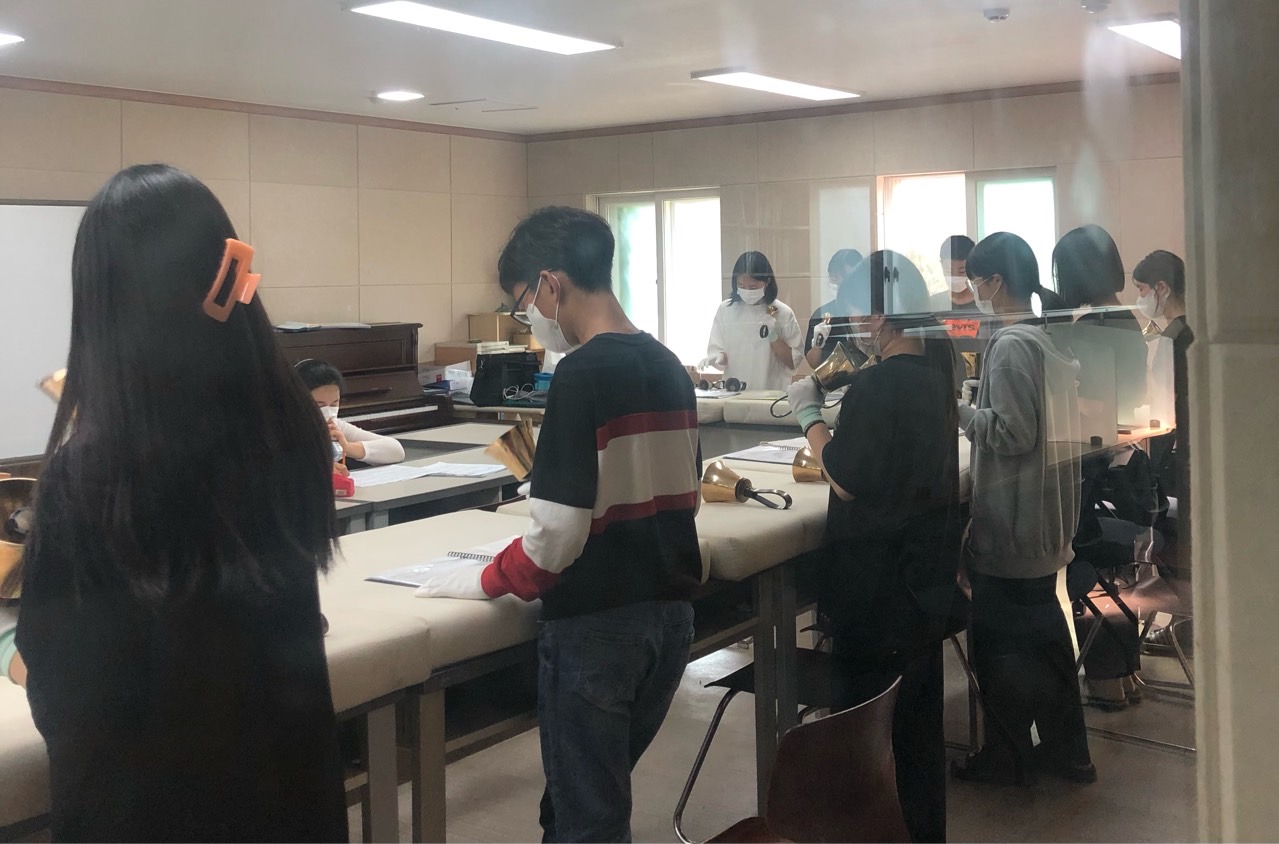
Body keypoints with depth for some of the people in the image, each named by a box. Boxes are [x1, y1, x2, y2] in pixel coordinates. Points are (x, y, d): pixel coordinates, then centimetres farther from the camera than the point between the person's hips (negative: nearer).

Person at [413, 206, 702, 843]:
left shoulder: (582, 374, -18)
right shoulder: (669, 367, 5)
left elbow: (559, 530, -22)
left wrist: (486, 582, -7)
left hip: (596, 624, -8)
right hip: (670, 613, 8)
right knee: (601, 793, 22)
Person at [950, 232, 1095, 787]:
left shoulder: (1010, 346, -19)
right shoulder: (1046, 340, 8)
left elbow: (1012, 433, -23)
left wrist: (957, 409, -10)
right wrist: (975, 406, 12)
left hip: (1010, 524, -9)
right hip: (1045, 518, 9)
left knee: (1001, 642, 4)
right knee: (1045, 632, 17)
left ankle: (1006, 759, 17)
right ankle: (1065, 751, 28)